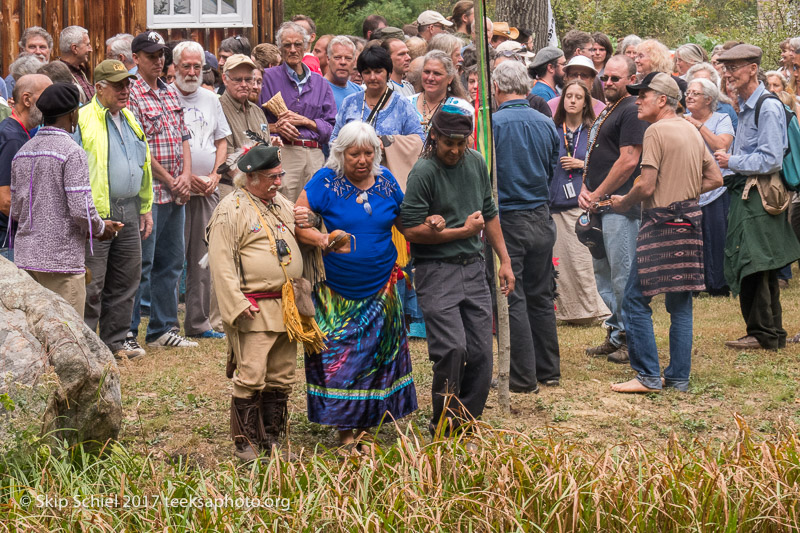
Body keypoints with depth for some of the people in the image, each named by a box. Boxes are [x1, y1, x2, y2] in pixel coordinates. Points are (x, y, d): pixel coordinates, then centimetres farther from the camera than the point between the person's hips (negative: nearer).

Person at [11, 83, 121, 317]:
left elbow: (15, 211, 13)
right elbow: (81, 210, -17)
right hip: (61, 259, -7)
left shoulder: (23, 152, 11)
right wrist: (101, 228, 2)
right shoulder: (72, 153, -12)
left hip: (25, 256, 7)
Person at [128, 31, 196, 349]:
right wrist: (170, 181, -11)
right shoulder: (132, 94, -9)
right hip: (149, 190, -8)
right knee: (141, 264, -4)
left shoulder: (170, 93, 15)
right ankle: (127, 332, 2)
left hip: (176, 192, 8)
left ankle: (162, 329, 20)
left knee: (170, 263, 12)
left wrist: (186, 176, 0)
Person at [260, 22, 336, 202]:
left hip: (315, 155, 3)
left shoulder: (320, 84, 18)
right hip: (282, 153, -3)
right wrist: (275, 127, -16)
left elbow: (332, 126, 10)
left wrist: (305, 121, -3)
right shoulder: (268, 77, 7)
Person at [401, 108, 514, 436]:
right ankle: (443, 427, 1)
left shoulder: (476, 163, 10)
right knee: (452, 349, -15)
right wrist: (464, 230, -9)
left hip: (474, 269, 6)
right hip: (437, 271, -6)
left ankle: (469, 420, 16)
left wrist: (505, 261, 19)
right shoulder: (423, 172, -11)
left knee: (481, 352, 2)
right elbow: (412, 230, -16)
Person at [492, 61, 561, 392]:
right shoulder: (546, 124, 3)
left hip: (506, 219, -5)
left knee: (513, 299, 0)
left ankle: (524, 378, 0)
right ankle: (549, 371, 22)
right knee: (541, 296, 15)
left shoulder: (492, 123, -13)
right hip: (541, 219, 5)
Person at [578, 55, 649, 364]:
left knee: (623, 274, -7)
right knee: (602, 272, 14)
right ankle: (615, 335, 21)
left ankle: (630, 340, 0)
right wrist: (585, 190, 6)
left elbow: (628, 161, -17)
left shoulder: (632, 112, -10)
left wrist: (597, 195, -13)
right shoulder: (606, 111, 19)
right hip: (600, 205, 10)